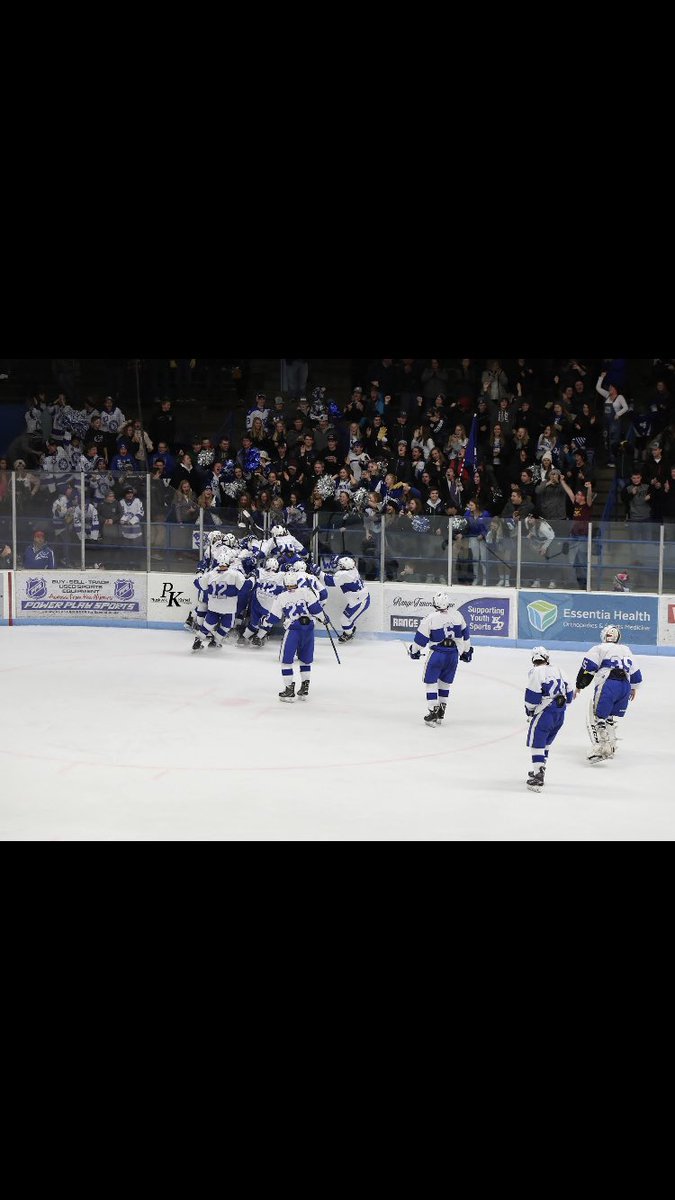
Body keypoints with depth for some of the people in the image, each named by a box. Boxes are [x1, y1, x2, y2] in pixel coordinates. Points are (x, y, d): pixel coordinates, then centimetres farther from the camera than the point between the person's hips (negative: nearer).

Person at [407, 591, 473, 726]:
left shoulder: (430, 619, -14)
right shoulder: (457, 615, -2)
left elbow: (421, 638, -6)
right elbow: (465, 634, 10)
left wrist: (414, 651, 12)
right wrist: (466, 650, 23)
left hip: (437, 654, -4)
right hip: (453, 654, 4)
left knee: (430, 682, 8)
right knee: (445, 683, 18)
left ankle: (433, 711, 3)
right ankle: (441, 712, 22)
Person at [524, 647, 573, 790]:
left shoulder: (535, 672, -8)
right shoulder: (557, 670, 13)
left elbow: (532, 695, -12)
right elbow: (569, 693, 16)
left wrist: (529, 712, 2)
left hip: (545, 713, -7)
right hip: (560, 714, 7)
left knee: (536, 742, -5)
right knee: (546, 742, 22)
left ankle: (538, 777, -13)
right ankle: (540, 770, 32)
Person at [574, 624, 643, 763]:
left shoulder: (599, 649, 8)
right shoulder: (626, 650, 26)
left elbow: (588, 669, 2)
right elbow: (635, 672, 31)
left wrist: (579, 687, 10)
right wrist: (634, 688, 46)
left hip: (608, 685, -6)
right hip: (625, 687, 6)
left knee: (596, 718, -4)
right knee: (610, 718, 21)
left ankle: (599, 749, -19)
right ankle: (610, 749, 22)